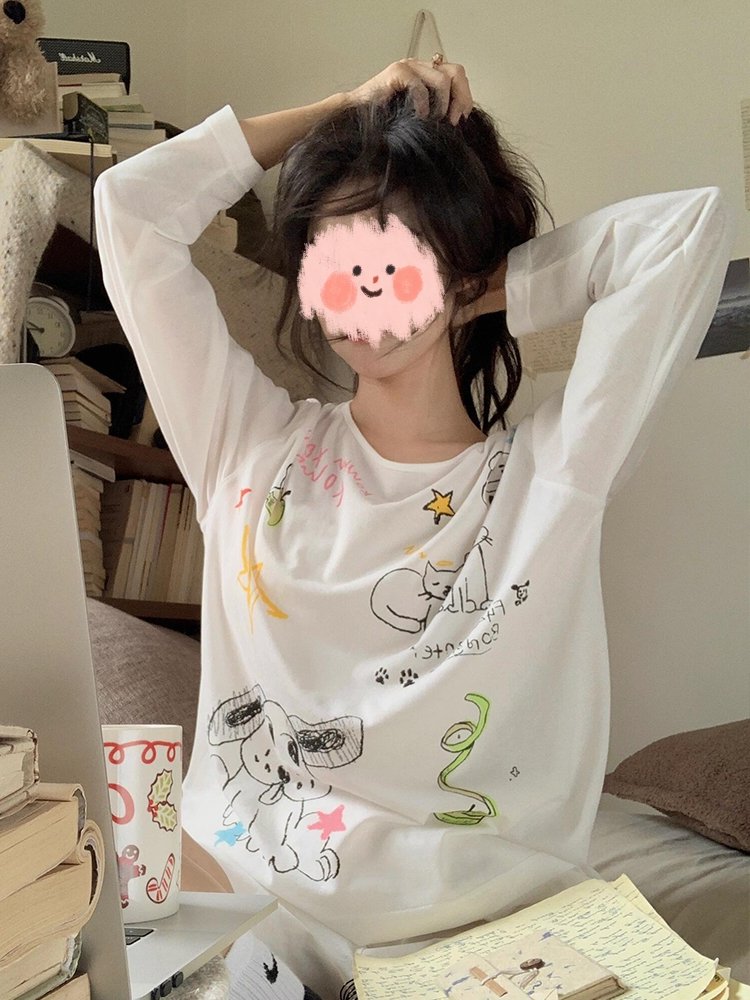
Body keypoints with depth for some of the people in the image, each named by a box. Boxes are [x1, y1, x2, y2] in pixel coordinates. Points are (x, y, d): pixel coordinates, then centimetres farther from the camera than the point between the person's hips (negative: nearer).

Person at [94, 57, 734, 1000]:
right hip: (250, 914, 0)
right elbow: (132, 205, 9)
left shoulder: (548, 473, 3)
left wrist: (495, 294, 6)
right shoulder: (253, 448, 8)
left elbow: (691, 226, 0)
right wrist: (343, 109, 12)